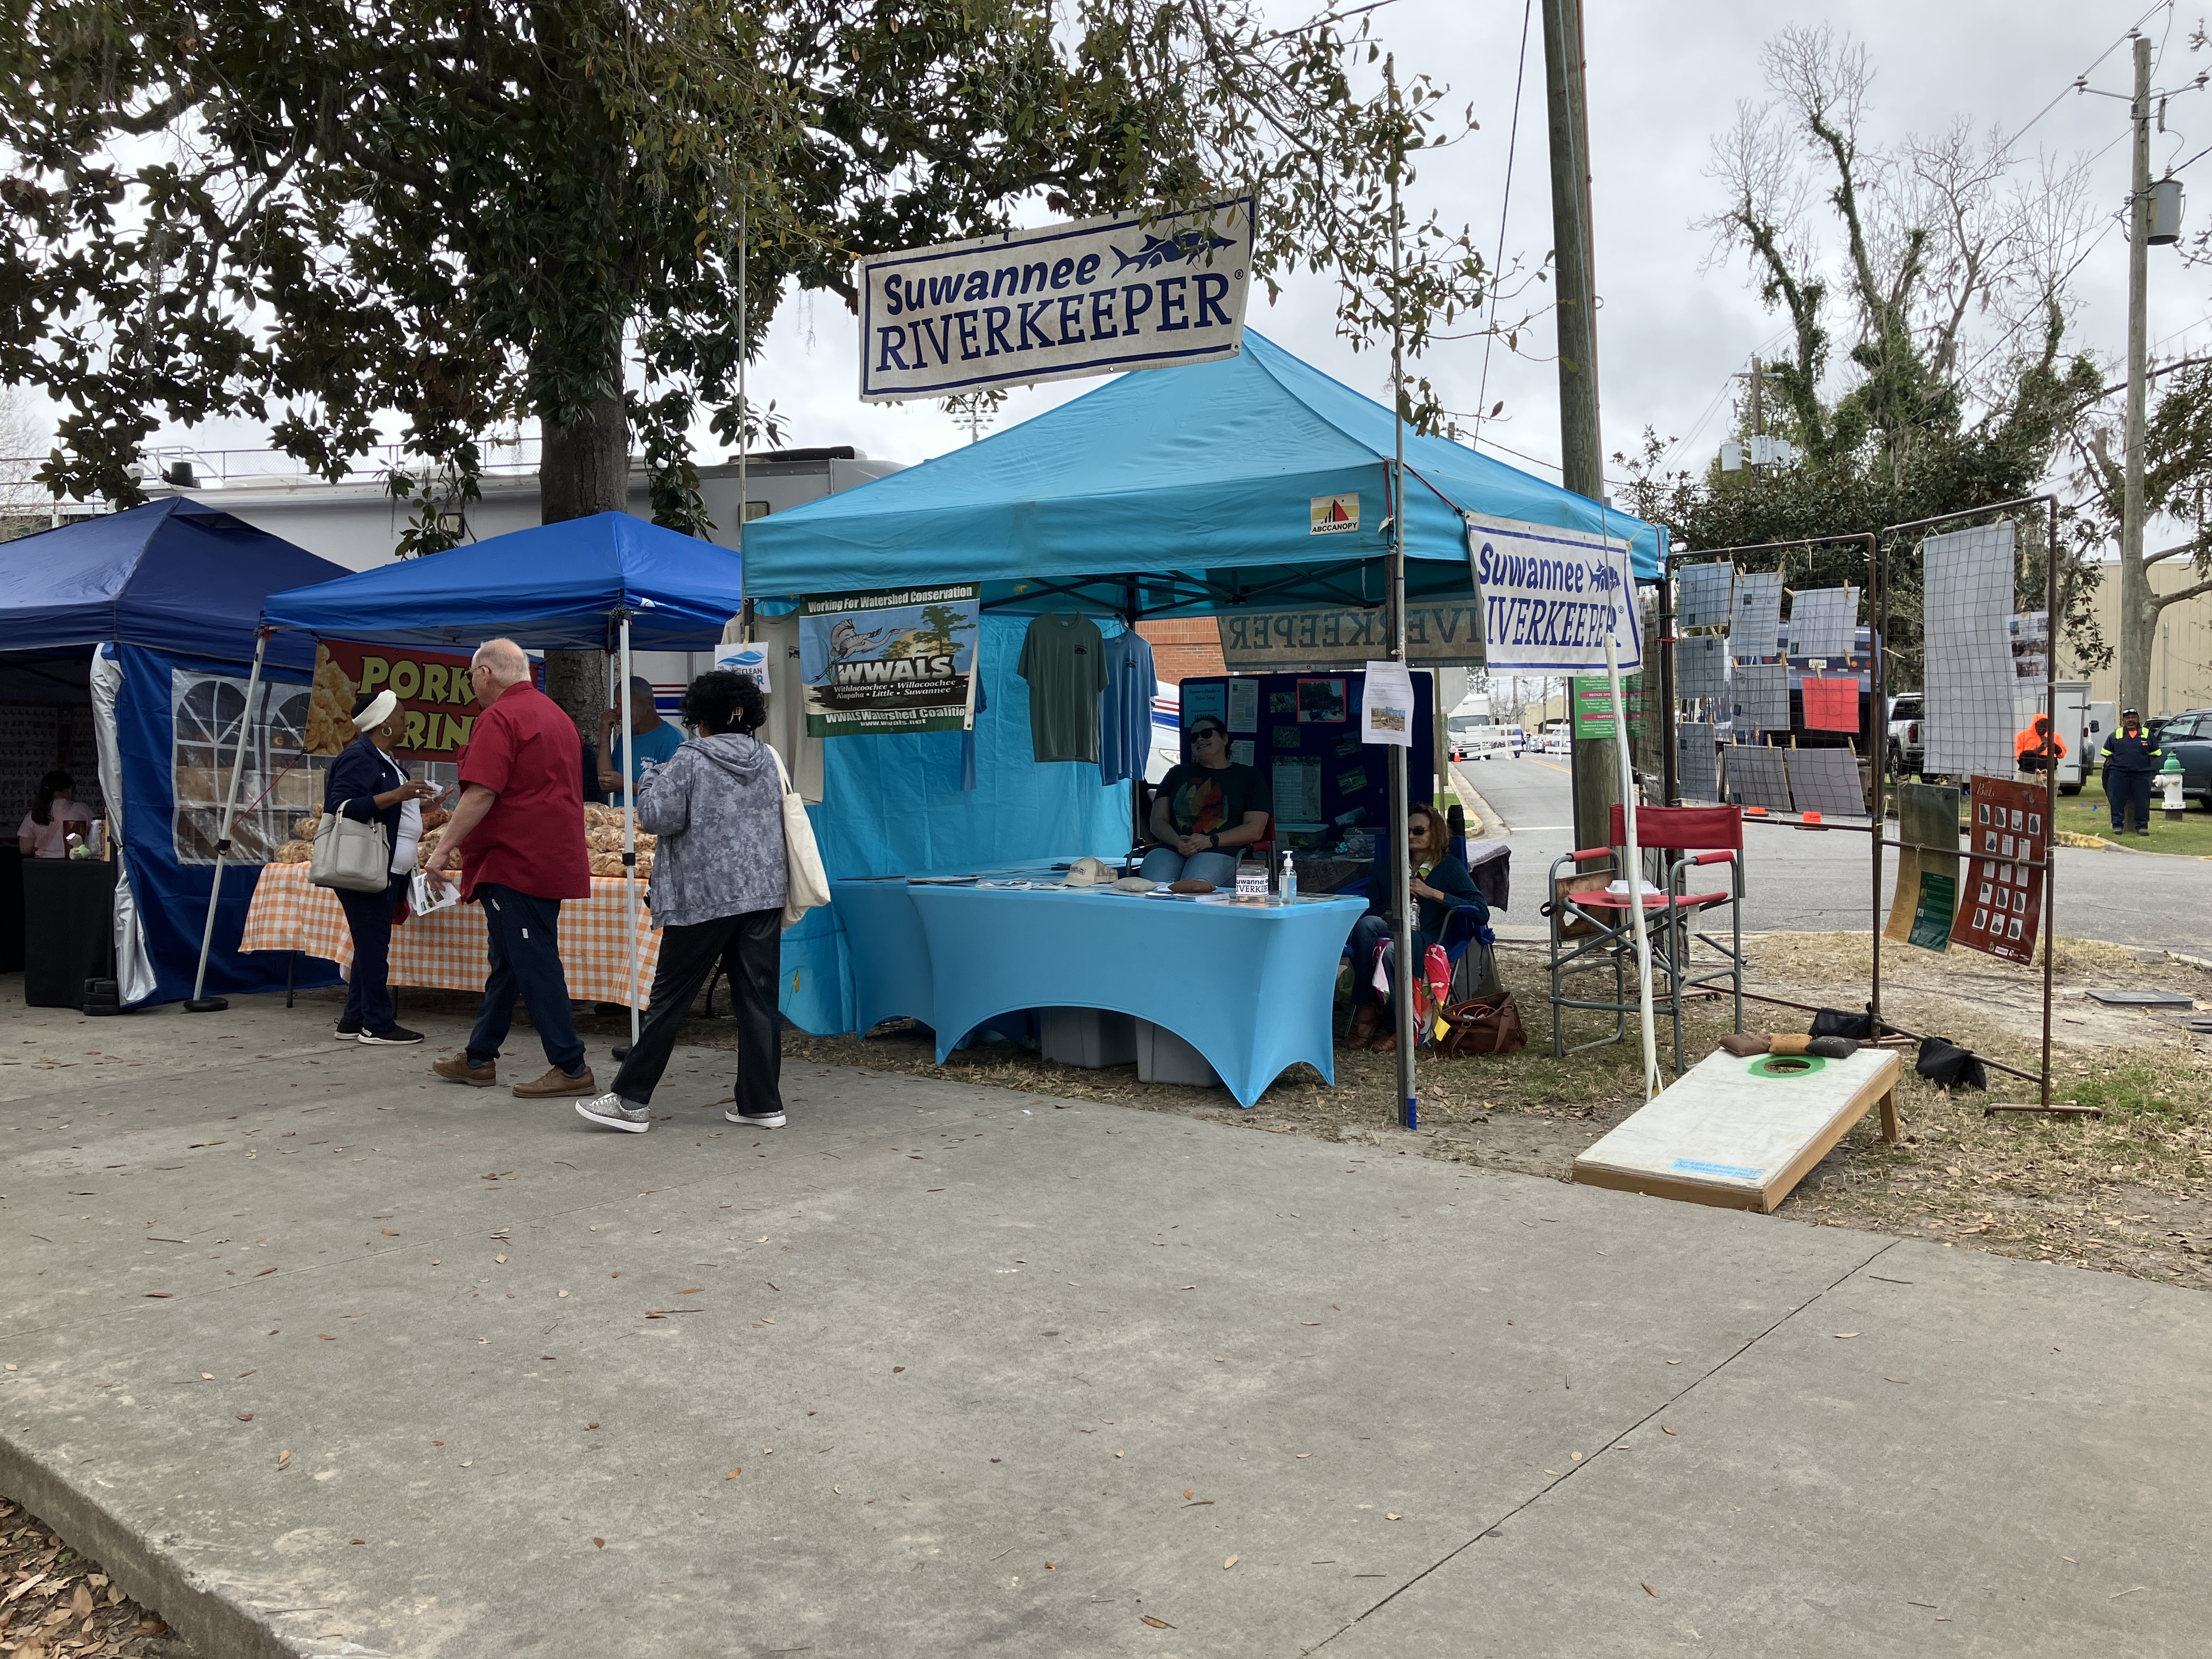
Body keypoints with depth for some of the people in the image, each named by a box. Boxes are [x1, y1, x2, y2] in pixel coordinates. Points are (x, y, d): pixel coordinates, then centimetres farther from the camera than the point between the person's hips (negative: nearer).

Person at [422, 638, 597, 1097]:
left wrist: (444, 847, -15)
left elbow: (481, 794, -21)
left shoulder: (499, 718, -13)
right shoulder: (556, 714, 18)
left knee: (534, 967, -6)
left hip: (516, 862, -10)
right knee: (507, 963, 16)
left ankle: (571, 1068, -5)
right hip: (554, 861, 10)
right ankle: (478, 1059, 26)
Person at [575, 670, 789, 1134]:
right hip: (763, 893, 5)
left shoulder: (690, 760, -8)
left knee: (670, 999, 1)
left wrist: (649, 782, 6)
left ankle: (631, 1100, 8)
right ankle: (762, 1103, 8)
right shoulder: (768, 759, 9)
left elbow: (658, 818, -10)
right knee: (759, 999, 6)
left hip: (705, 898, -5)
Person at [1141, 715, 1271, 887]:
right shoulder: (1177, 773, 28)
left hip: (1220, 853, -3)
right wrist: (1178, 841, -7)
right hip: (1171, 850, 3)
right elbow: (1158, 820, 17)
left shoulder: (1249, 776, 18)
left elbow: (1255, 830, 6)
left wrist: (1210, 841, -9)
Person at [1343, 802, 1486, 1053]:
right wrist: (1391, 908, -3)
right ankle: (1365, 1011, -29)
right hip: (1388, 931, 4)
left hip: (1426, 943, -4)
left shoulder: (1449, 867, 11)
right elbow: (1369, 907, 19)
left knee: (1392, 949, -39)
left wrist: (1432, 893, -6)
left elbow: (1481, 912, -1)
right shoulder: (1389, 866, 25)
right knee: (1365, 924, -33)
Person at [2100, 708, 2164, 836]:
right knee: (2117, 801, -1)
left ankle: (2142, 826, 8)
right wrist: (2115, 764, 4)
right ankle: (2117, 825, 7)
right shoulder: (2115, 736, 9)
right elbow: (2107, 754, 14)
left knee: (2142, 801, 1)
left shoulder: (2147, 735, 11)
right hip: (2118, 774, 0)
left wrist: (2144, 765, 6)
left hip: (2141, 775, 0)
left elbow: (2154, 754, 16)